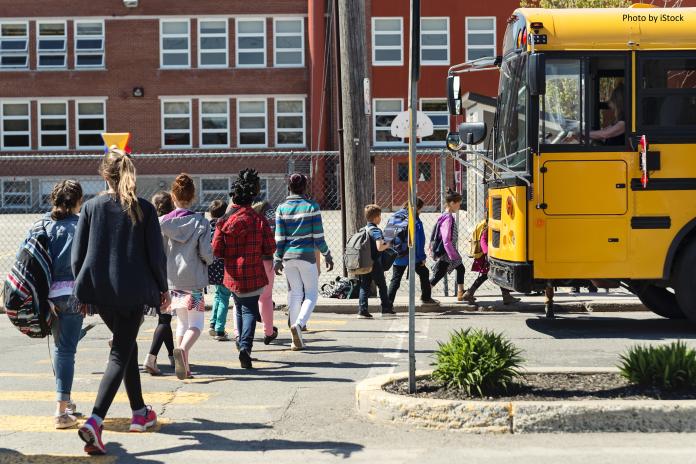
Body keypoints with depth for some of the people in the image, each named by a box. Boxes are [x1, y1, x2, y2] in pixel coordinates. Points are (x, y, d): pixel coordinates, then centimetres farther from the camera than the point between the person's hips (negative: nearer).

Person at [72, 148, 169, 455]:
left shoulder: (91, 207, 1)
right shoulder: (144, 209, -5)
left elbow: (77, 255, 2)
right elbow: (156, 254, -5)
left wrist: (84, 288, 15)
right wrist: (163, 289, 9)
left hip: (99, 292, 3)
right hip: (133, 292, -3)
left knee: (126, 345, 23)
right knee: (119, 355, -2)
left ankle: (140, 412, 34)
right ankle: (95, 421, -21)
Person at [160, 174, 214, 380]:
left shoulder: (163, 222, 0)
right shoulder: (201, 222, -7)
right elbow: (206, 253, -11)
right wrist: (208, 261, 12)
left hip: (172, 279, 3)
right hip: (194, 279, -3)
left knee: (182, 322, 17)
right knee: (196, 323, 3)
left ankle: (184, 365, 14)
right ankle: (182, 349, -26)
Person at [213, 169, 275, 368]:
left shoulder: (224, 221, -3)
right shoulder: (259, 219, -7)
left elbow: (216, 250, -4)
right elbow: (270, 249, -4)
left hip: (232, 275, 3)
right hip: (253, 275, -2)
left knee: (240, 309, 21)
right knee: (250, 310, 0)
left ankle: (242, 343, 31)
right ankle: (245, 346, -21)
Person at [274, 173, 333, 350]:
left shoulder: (282, 208, 2)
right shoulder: (311, 207, -6)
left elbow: (279, 238, 0)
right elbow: (318, 236, -6)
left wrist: (277, 259, 7)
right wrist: (327, 255, 5)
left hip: (288, 256, 3)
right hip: (307, 256, -3)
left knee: (295, 293, 11)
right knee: (311, 293, 8)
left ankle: (297, 339, 10)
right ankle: (298, 324, -17)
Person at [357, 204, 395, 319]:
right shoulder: (376, 230, -15)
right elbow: (379, 247, -26)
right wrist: (387, 245, -6)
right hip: (375, 263, -6)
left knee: (364, 287, 5)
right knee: (382, 286, 10)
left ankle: (362, 310, -2)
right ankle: (386, 308, 19)